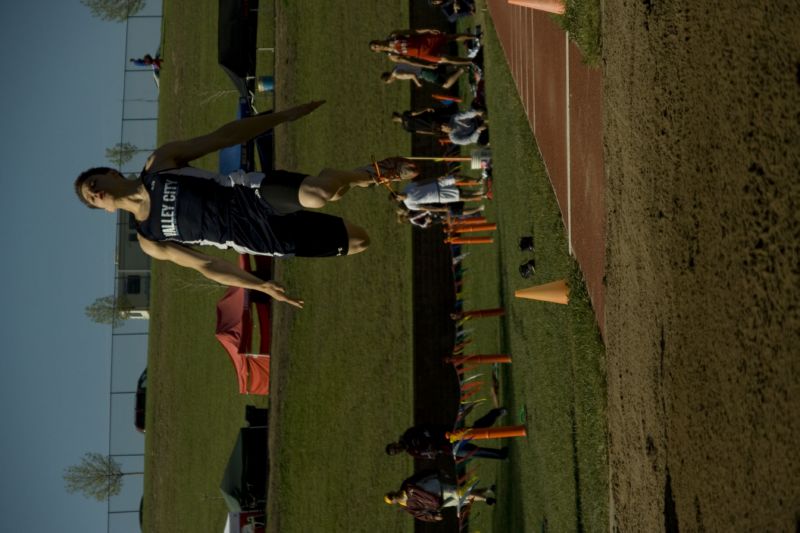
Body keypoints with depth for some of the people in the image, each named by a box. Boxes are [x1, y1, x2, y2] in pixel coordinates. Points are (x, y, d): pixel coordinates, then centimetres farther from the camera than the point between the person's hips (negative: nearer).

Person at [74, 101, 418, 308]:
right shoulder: (150, 241, 10)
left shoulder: (161, 162, 5)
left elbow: (223, 136, 3)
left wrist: (284, 115, -3)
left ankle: (373, 173, -4)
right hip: (267, 237, 1)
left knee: (318, 192, -34)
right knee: (358, 241, -10)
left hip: (256, 195, -1)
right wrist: (262, 287, 8)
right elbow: (205, 264, 14)